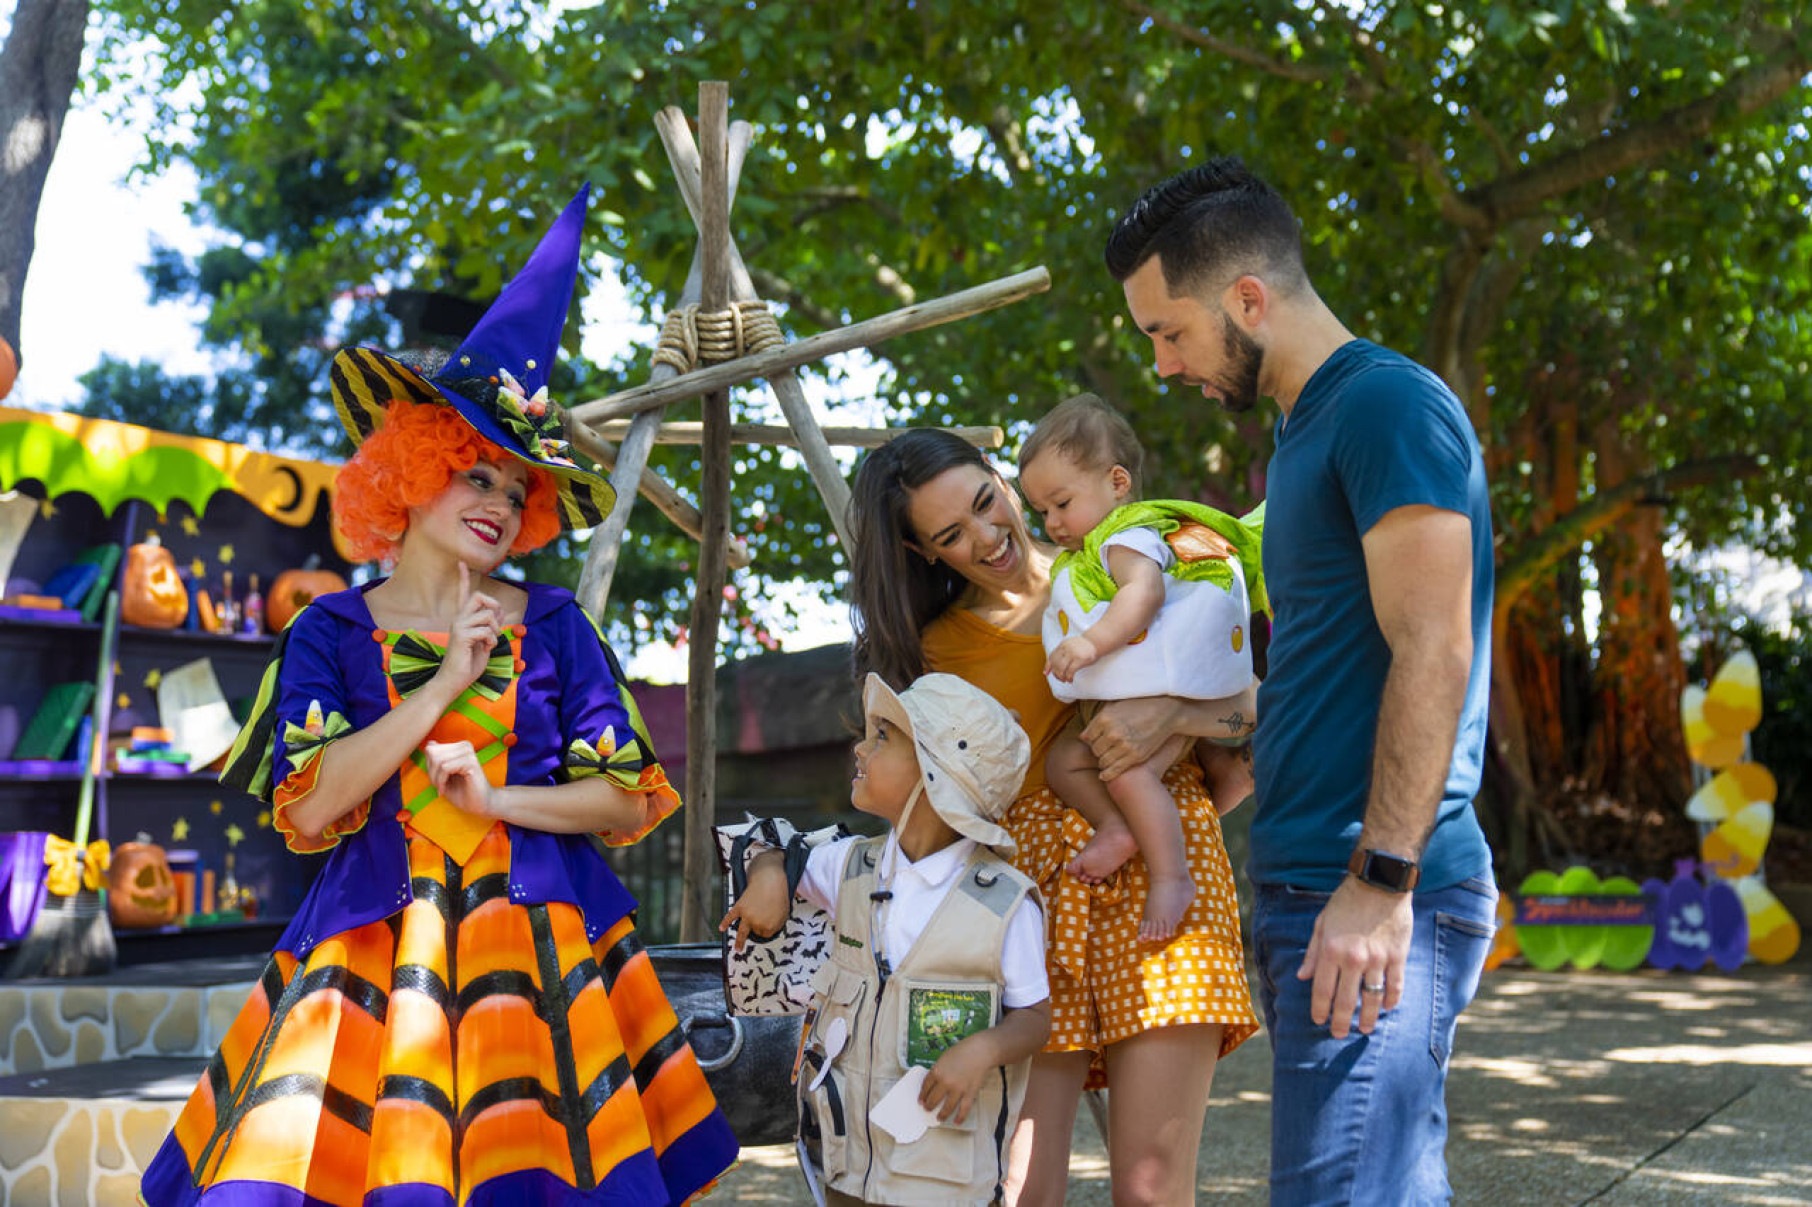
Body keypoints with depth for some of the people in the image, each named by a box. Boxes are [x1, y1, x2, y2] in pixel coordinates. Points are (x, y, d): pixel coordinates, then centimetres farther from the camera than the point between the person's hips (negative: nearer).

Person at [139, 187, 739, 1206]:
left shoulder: (553, 623, 7)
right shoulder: (333, 631, 5)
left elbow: (631, 800, 2)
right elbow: (309, 811, -8)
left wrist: (499, 799, -11)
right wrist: (445, 681, -10)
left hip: (540, 940, 0)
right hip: (371, 945, 0)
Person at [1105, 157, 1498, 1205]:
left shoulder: (1389, 403, -9)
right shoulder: (1304, 432, 20)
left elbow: (1433, 654, -18)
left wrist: (1380, 880, -22)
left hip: (1377, 906, -10)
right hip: (1312, 886, 10)